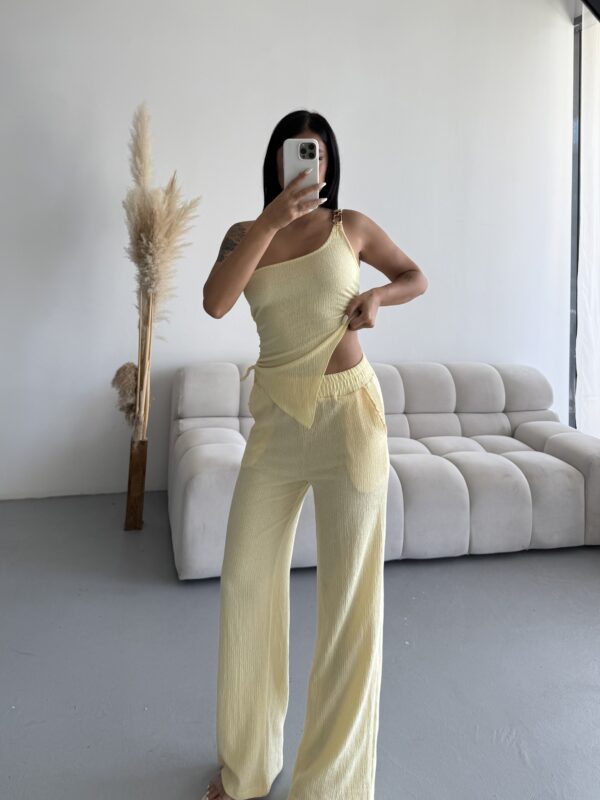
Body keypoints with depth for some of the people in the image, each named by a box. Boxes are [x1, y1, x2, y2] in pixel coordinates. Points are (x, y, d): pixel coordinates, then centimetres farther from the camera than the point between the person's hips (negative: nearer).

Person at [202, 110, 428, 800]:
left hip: (347, 413, -2)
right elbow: (215, 302, -13)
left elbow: (416, 276, 17)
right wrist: (270, 219, -19)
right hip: (275, 418, 2)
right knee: (245, 581, 6)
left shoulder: (351, 225, 5)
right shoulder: (245, 233, 7)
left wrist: (378, 295, -4)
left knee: (350, 594, 1)